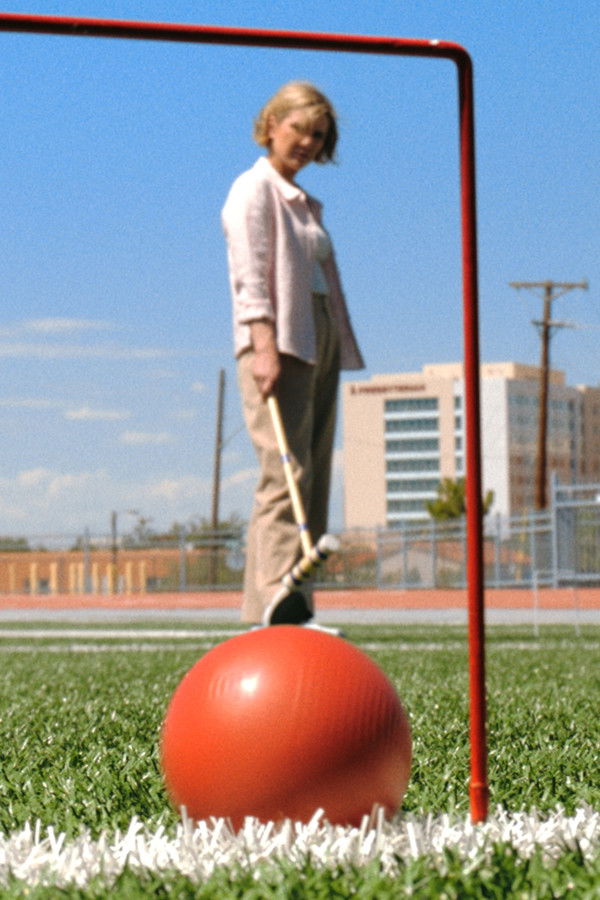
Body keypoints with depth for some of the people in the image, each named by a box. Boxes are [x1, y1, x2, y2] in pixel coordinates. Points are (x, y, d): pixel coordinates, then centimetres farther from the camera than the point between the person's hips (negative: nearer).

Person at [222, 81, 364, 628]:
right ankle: (276, 600, -27)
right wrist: (264, 345, -24)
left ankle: (294, 609, 2)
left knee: (314, 476, 2)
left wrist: (338, 347, 16)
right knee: (286, 471, -19)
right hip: (277, 341, -8)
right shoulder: (254, 189, 0)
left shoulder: (304, 203, 25)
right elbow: (251, 274, -12)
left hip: (320, 342, 8)